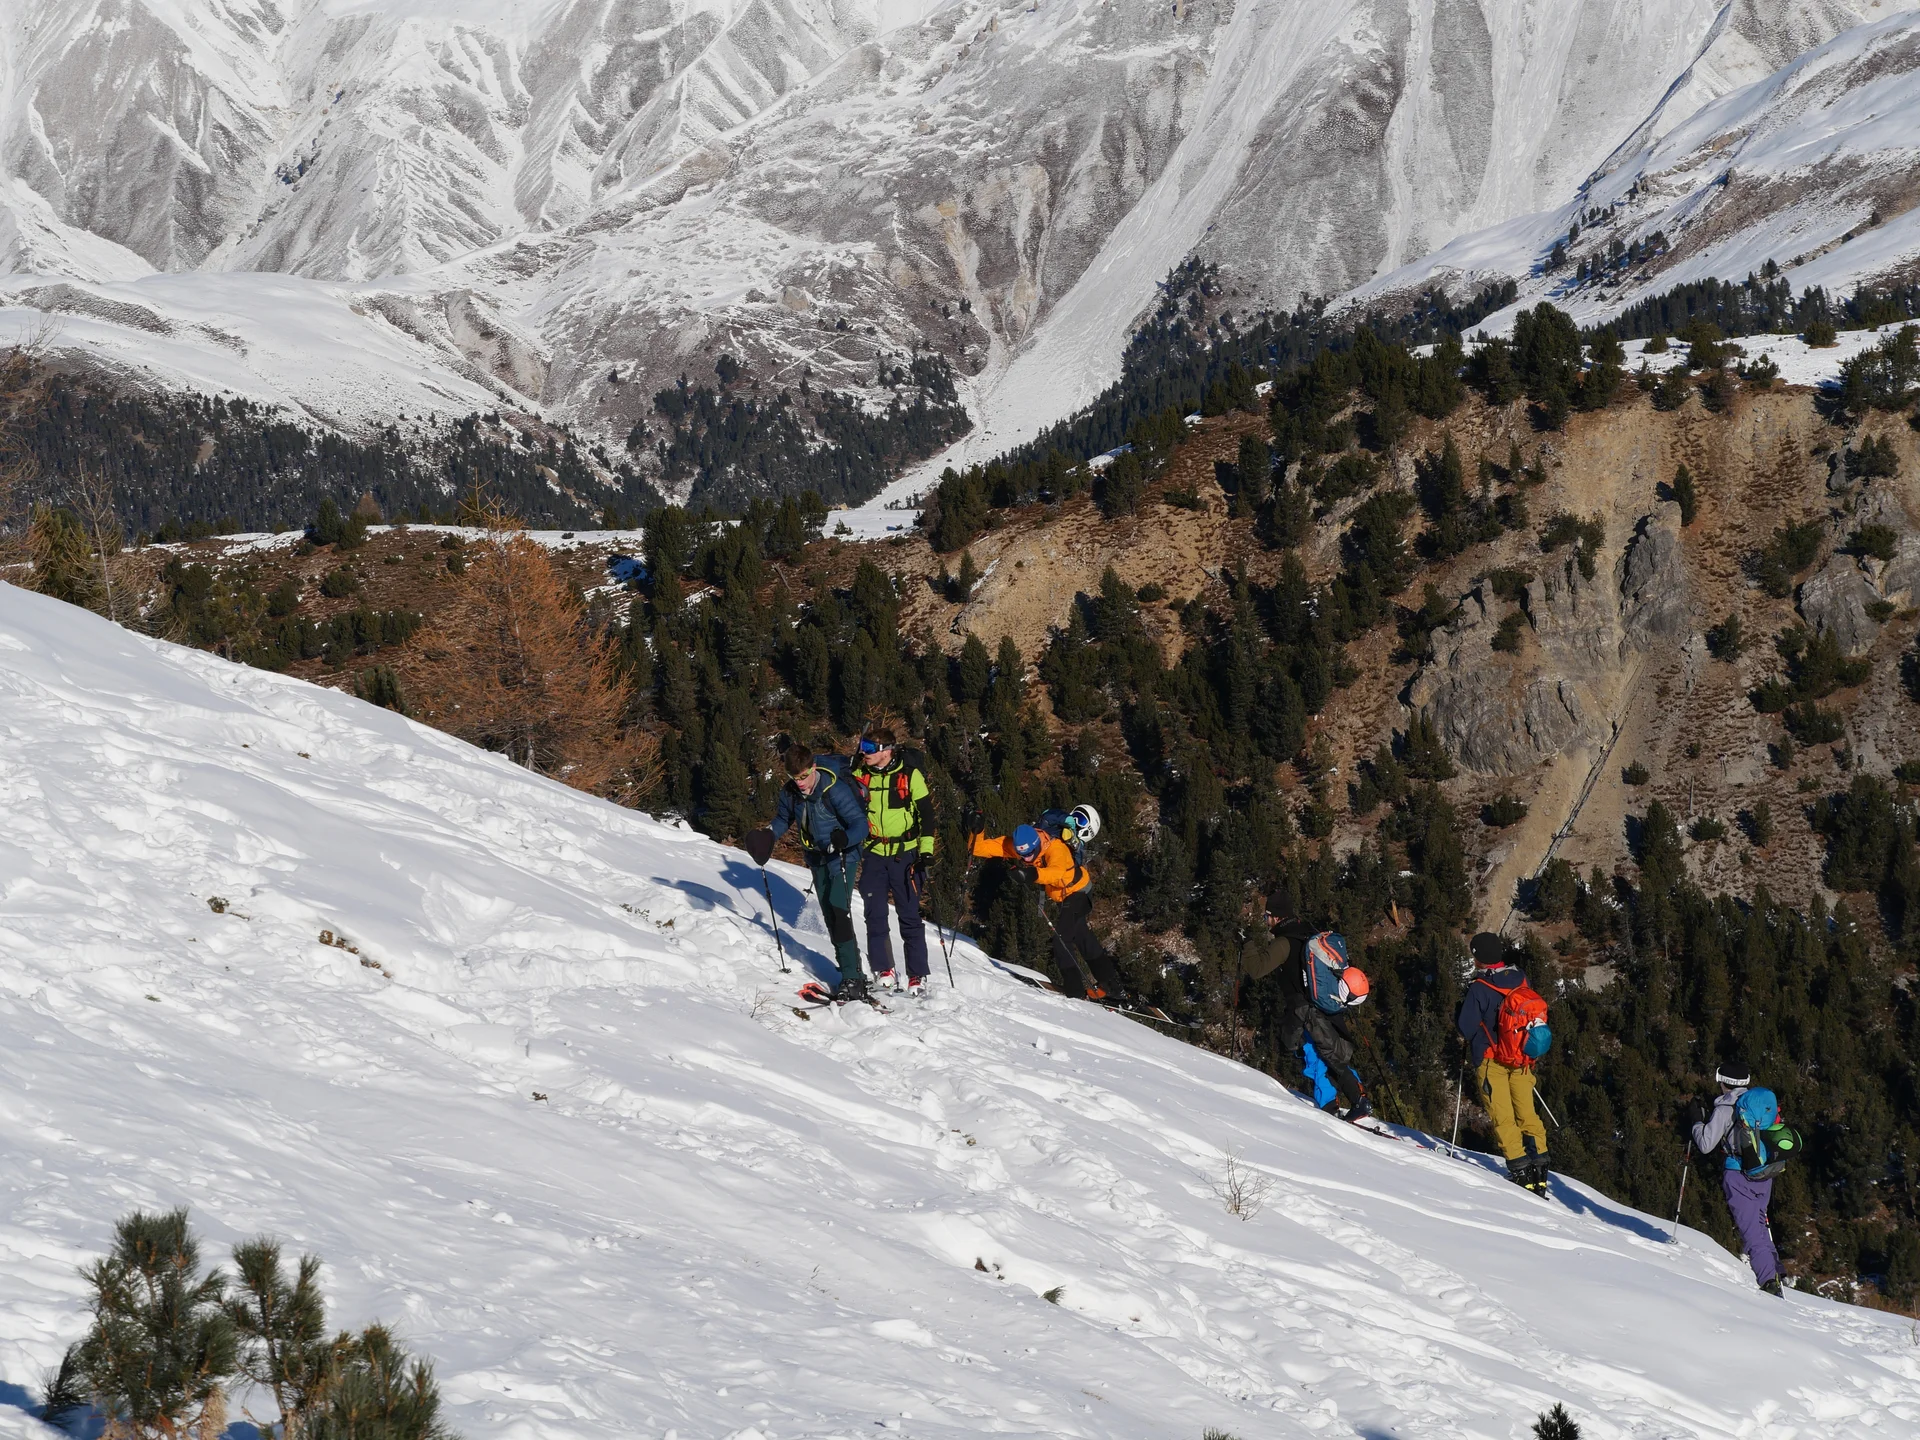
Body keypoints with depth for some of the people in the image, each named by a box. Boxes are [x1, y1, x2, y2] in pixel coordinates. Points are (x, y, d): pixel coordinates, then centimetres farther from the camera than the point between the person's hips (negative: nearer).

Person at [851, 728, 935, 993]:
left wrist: (926, 850, -7)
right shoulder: (859, 775, 2)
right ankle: (883, 971, 6)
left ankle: (918, 976, 4)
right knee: (875, 916, -2)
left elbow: (926, 812, -1)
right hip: (873, 854, 3)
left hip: (905, 854, -3)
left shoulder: (910, 775, -7)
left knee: (910, 917, -1)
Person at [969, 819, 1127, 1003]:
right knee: (1080, 938, 20)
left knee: (1062, 938, -19)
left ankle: (1075, 991, -13)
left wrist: (1034, 874, -75)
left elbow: (1057, 872, -57)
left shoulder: (1055, 847, -37)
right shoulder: (1017, 844, -18)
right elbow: (984, 847, -18)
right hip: (1062, 896, 9)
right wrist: (976, 832, -38)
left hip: (1078, 891, -9)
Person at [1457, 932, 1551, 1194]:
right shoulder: (1520, 980, 0)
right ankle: (1540, 1161, 8)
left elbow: (1466, 1028, -14)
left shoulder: (1478, 989, -16)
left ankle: (1519, 1167, -7)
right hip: (1522, 1060, 5)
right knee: (1526, 1112, 12)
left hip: (1491, 1060, -5)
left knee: (1502, 1115, -1)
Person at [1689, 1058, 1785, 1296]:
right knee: (1759, 1221, 24)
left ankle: (1769, 1279, -12)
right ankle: (1773, 1268, 24)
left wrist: (1696, 1122, 7)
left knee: (1750, 1229, -5)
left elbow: (1706, 1144, -10)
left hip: (1740, 1175, -7)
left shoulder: (1725, 1109, -10)